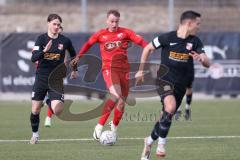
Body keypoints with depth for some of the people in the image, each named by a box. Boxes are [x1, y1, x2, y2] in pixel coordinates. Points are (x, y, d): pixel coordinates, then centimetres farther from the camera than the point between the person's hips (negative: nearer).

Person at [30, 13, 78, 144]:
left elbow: (73, 54, 20)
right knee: (35, 110, 1)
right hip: (41, 78, 0)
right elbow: (34, 58, -16)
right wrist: (44, 51, -32)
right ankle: (35, 134, 25)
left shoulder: (65, 41, -1)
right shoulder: (41, 39, -5)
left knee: (58, 111, -15)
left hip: (56, 79, 0)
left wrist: (74, 69, 25)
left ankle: (50, 102, 21)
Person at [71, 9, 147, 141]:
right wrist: (78, 57, 24)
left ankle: (114, 126, 36)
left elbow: (140, 41, -5)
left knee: (122, 102, 7)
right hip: (109, 68, -3)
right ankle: (99, 127, -22)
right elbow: (88, 44, 23)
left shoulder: (125, 32, 5)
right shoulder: (101, 34, 7)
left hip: (124, 69, 3)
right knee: (116, 95, -27)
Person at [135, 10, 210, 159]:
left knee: (167, 116, 10)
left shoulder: (195, 42, 0)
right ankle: (162, 144, -17)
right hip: (165, 79, -5)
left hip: (181, 84, 5)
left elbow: (207, 63, -4)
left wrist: (201, 58, -28)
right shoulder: (167, 38, -9)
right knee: (171, 107, -30)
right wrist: (141, 70, 9)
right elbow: (148, 49, 5)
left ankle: (149, 141, 35)